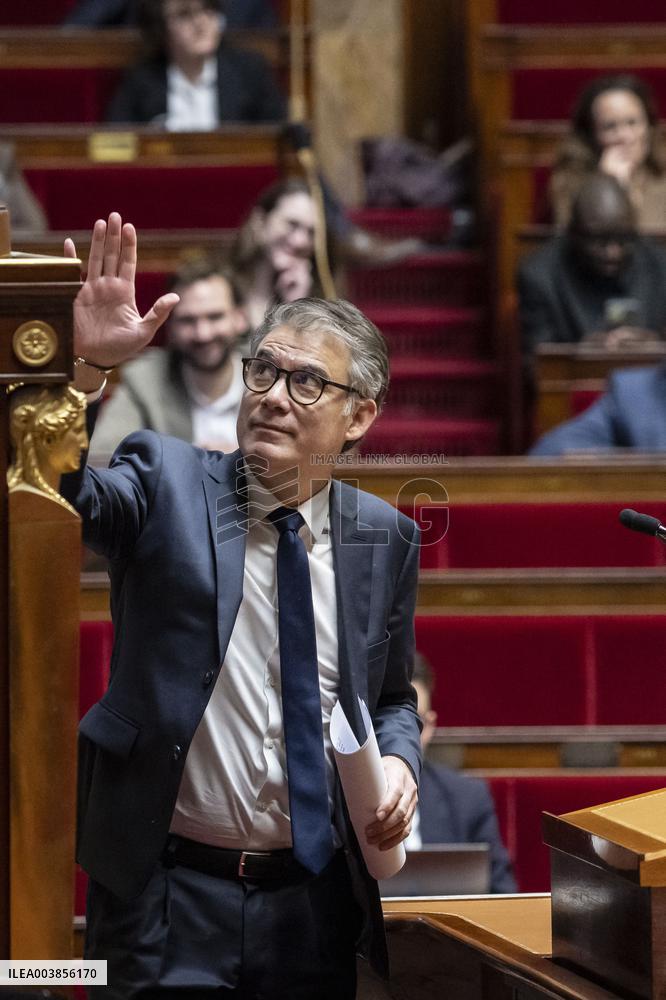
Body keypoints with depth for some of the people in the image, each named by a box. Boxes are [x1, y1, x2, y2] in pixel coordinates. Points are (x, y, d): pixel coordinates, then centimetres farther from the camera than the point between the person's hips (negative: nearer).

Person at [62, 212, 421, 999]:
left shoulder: (384, 537, 7)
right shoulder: (166, 484, -2)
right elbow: (55, 499, -23)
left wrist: (398, 762, -3)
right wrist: (87, 368, -39)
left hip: (318, 896, 3)